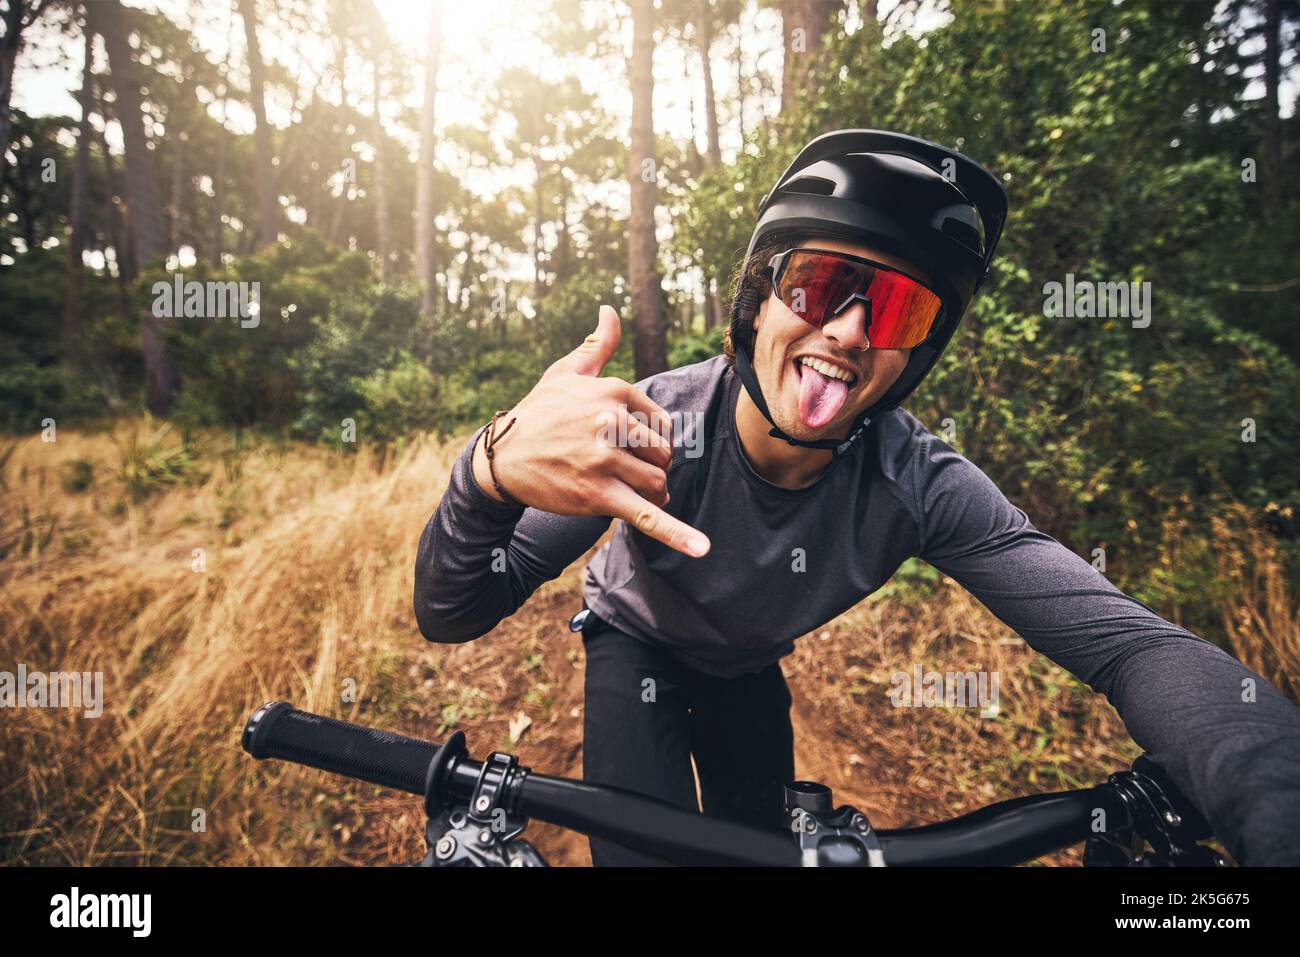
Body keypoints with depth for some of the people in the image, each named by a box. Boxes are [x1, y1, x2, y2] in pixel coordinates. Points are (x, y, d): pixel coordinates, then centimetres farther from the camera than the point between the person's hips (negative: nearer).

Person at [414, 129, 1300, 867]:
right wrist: (496, 471, -62)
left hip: (748, 671, 3)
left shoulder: (919, 486, -29)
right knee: (648, 851, -19)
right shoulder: (649, 432, -35)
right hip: (637, 648, -2)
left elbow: (1129, 645, -35)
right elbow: (452, 615, -38)